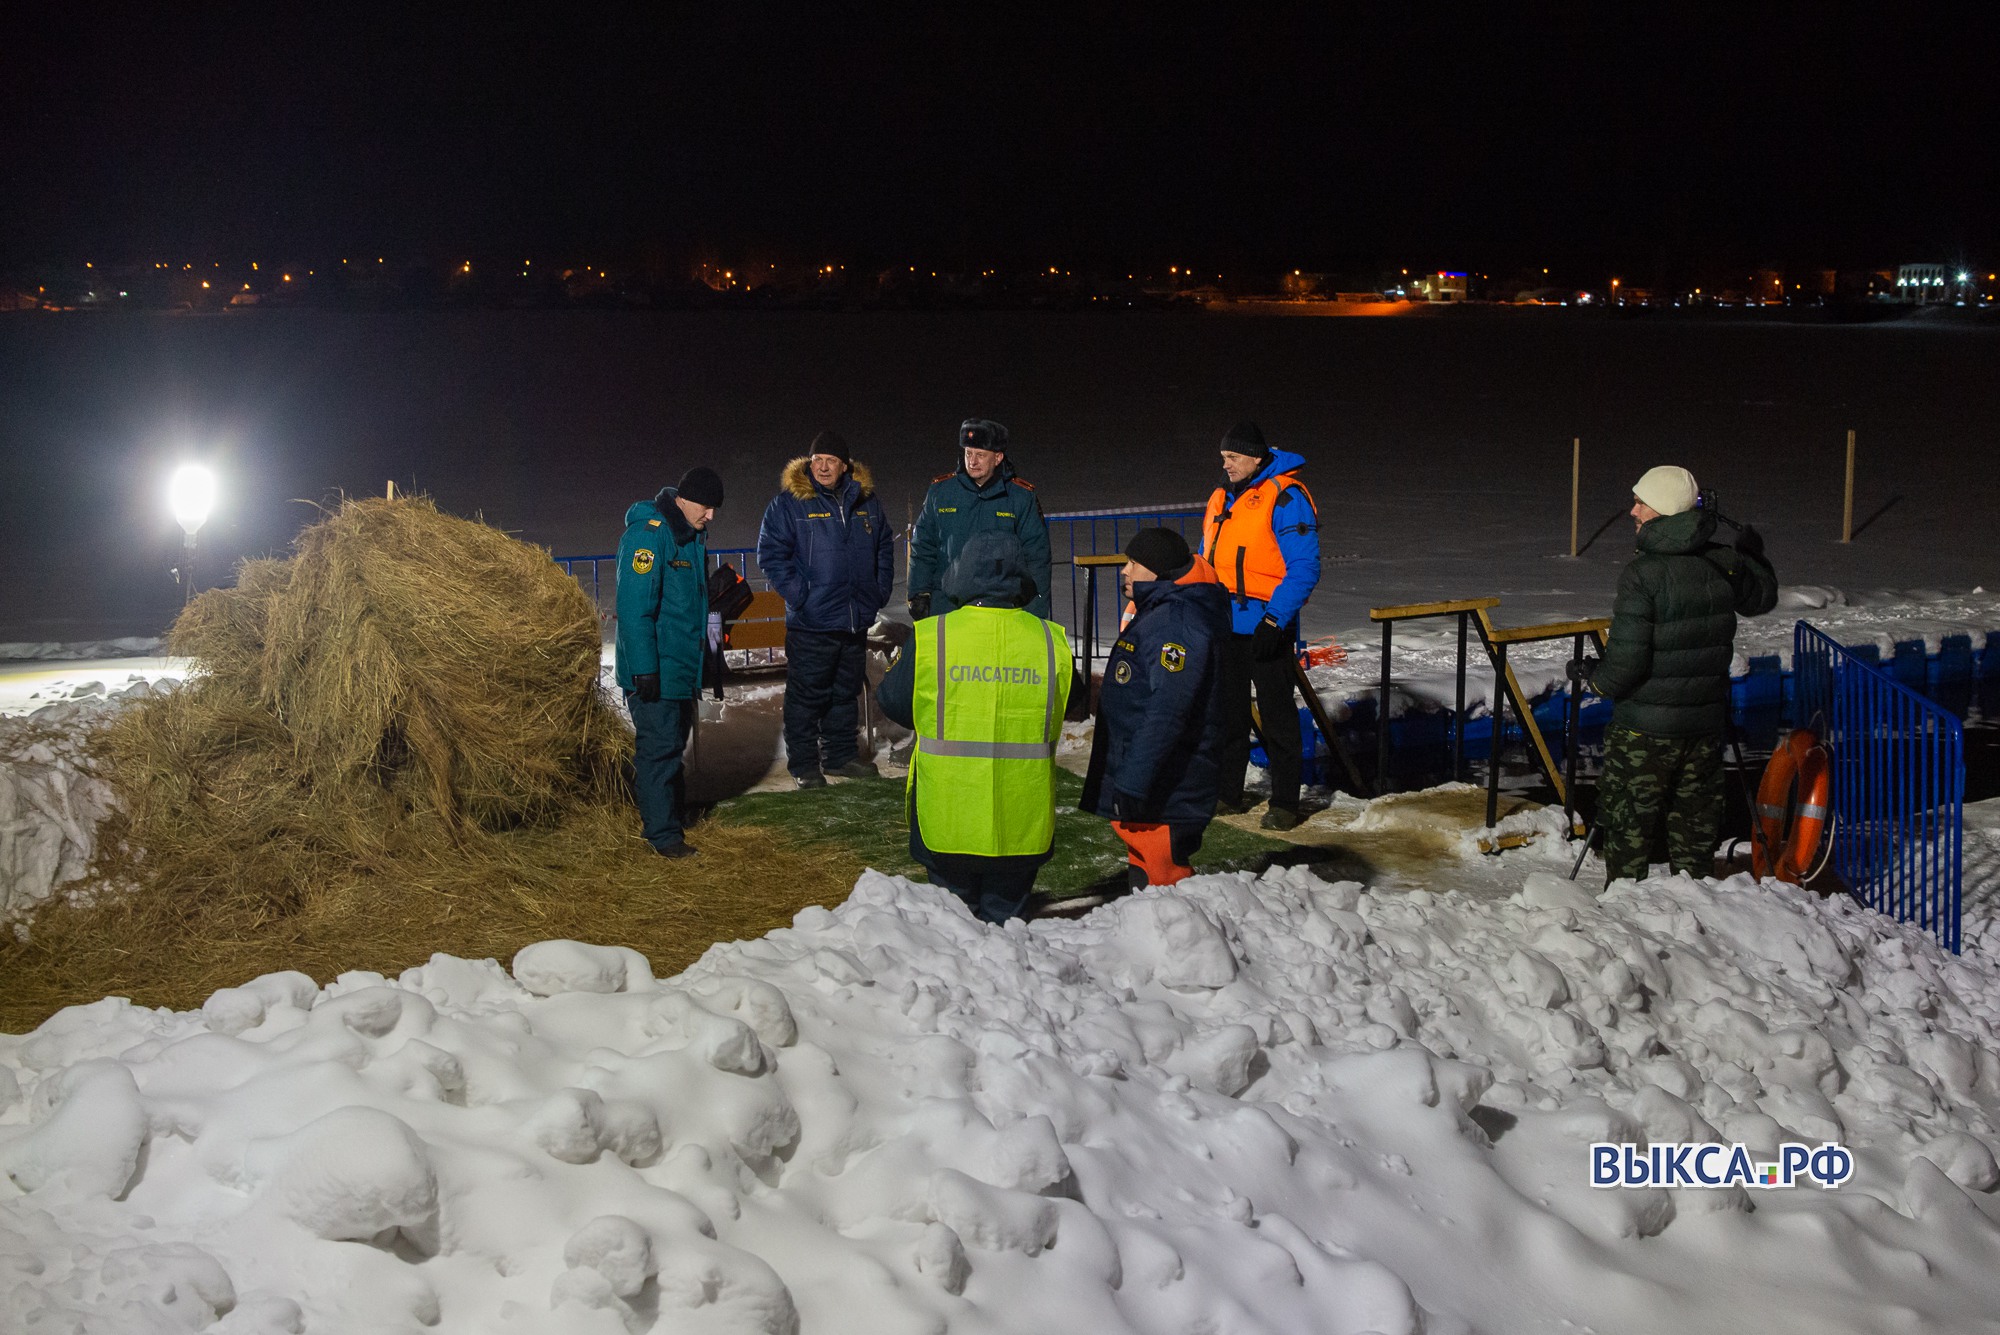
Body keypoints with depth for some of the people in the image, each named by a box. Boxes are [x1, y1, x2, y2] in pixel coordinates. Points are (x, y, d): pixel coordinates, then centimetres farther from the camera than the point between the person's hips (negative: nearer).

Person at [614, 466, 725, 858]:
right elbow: (634, 608, -23)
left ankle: (676, 814, 30)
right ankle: (663, 833, -3)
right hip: (655, 669, -9)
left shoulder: (692, 536, 12)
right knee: (659, 745, -7)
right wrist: (644, 670, -25)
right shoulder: (647, 535, -19)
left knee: (675, 741, 18)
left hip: (683, 665, 9)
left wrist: (705, 658, 23)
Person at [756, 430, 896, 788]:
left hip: (856, 620, 5)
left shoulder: (865, 502, 9)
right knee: (807, 694, -2)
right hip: (811, 622, -5)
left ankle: (840, 755, 27)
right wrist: (798, 595, -15)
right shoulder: (788, 503, -7)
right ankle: (804, 765, 5)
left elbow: (884, 547, 20)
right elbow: (770, 553, -9)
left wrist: (880, 590, 10)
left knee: (846, 691, 15)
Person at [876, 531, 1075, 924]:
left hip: (946, 823, -1)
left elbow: (892, 702, 5)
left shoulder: (929, 640, -11)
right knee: (1004, 918, 15)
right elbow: (1065, 714, 10)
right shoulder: (1051, 642, -5)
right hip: (1021, 827, 1)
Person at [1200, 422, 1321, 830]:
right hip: (1224, 625, 8)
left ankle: (1284, 803, 7)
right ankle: (1228, 793, 25)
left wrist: (1275, 620, -22)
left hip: (1265, 628, -8)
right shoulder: (1222, 498, 12)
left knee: (1276, 716, 0)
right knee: (1228, 713, 14)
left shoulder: (1286, 498, -12)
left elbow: (1303, 568, -16)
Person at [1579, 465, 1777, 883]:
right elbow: (1763, 597, 20)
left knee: (1628, 828, 7)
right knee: (1695, 824, 17)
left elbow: (1625, 663, -23)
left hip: (1645, 727, -5)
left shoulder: (1643, 574, -21)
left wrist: (1594, 676, -2)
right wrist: (1754, 557, 39)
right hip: (1706, 721, 6)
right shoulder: (1725, 564, -3)